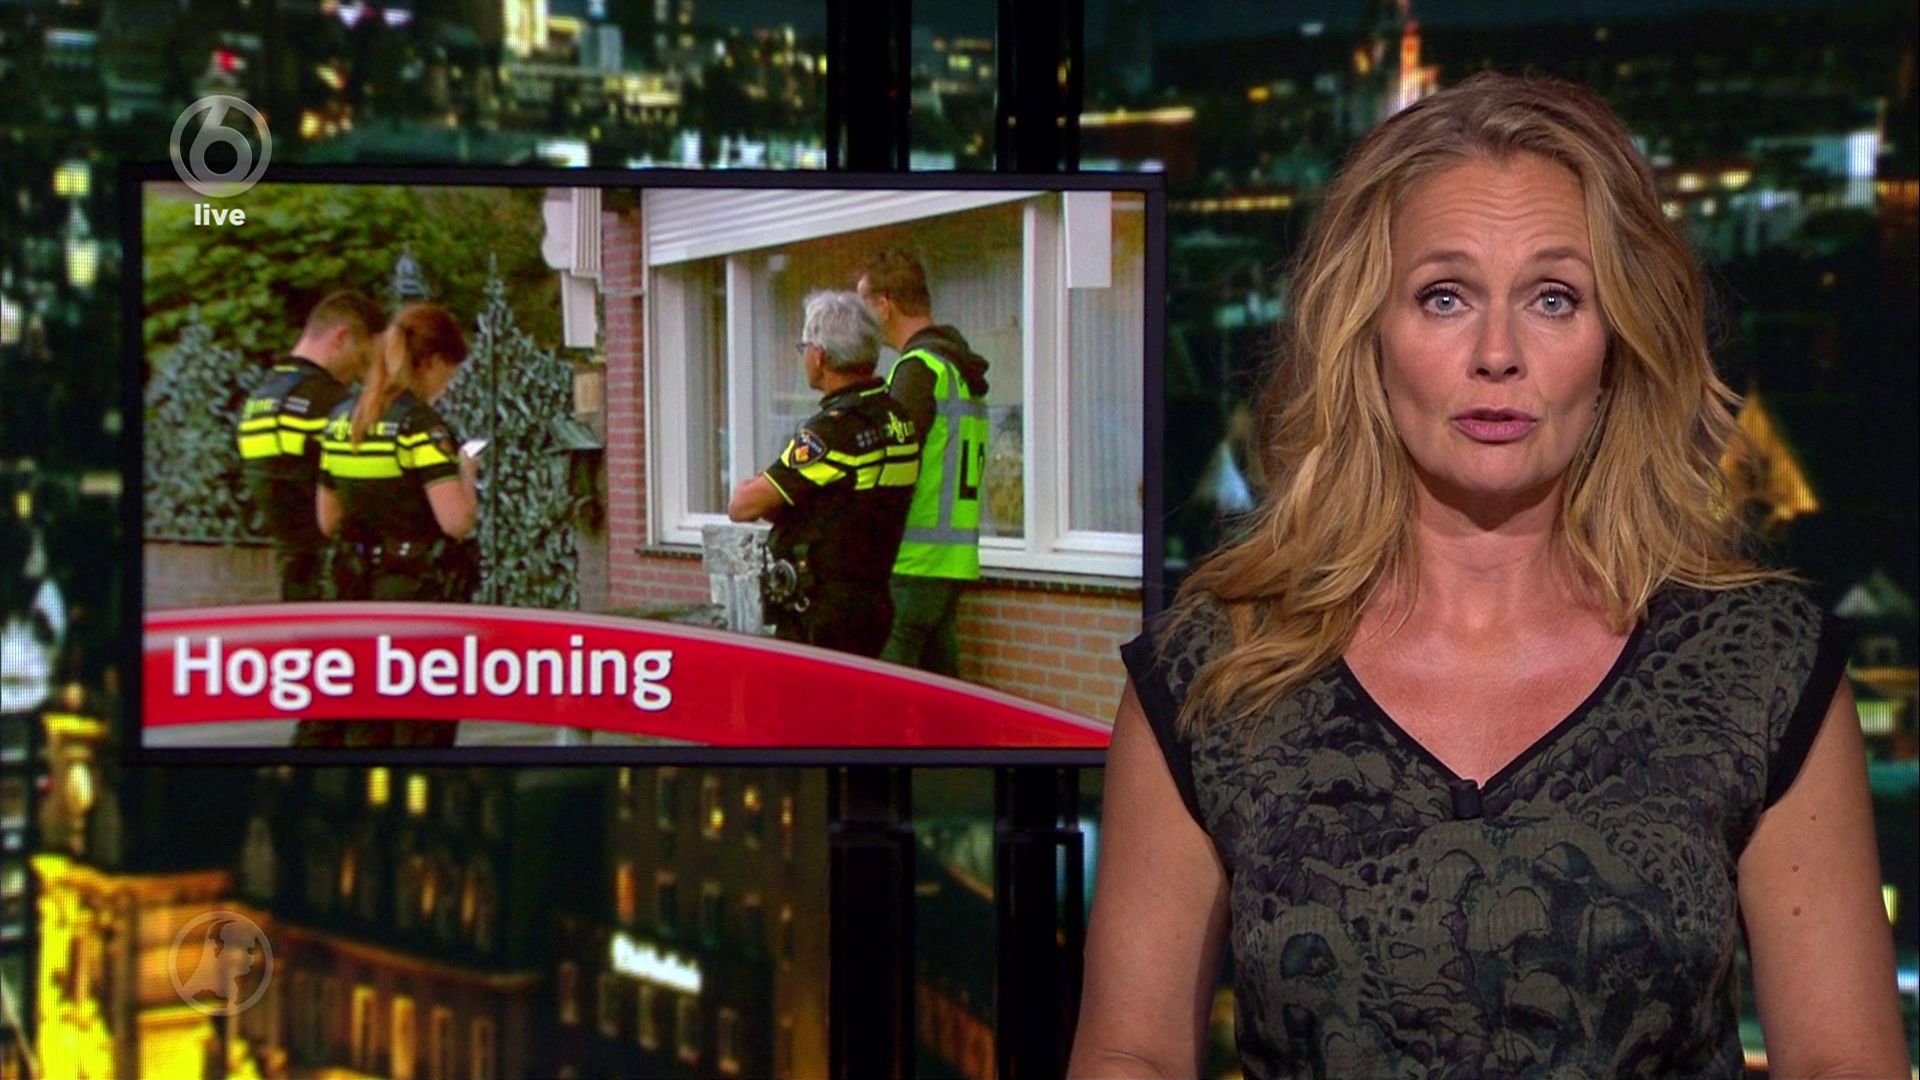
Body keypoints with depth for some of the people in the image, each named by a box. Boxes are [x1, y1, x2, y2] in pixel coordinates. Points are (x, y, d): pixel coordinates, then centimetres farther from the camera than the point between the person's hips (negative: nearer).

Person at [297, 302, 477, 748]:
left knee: (364, 730, 13)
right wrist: (467, 474, -3)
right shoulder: (420, 425, -14)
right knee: (422, 732, 2)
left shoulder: (342, 421, 7)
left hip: (360, 590, 7)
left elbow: (328, 521, 14)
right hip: (423, 592, -7)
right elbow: (456, 520, -20)